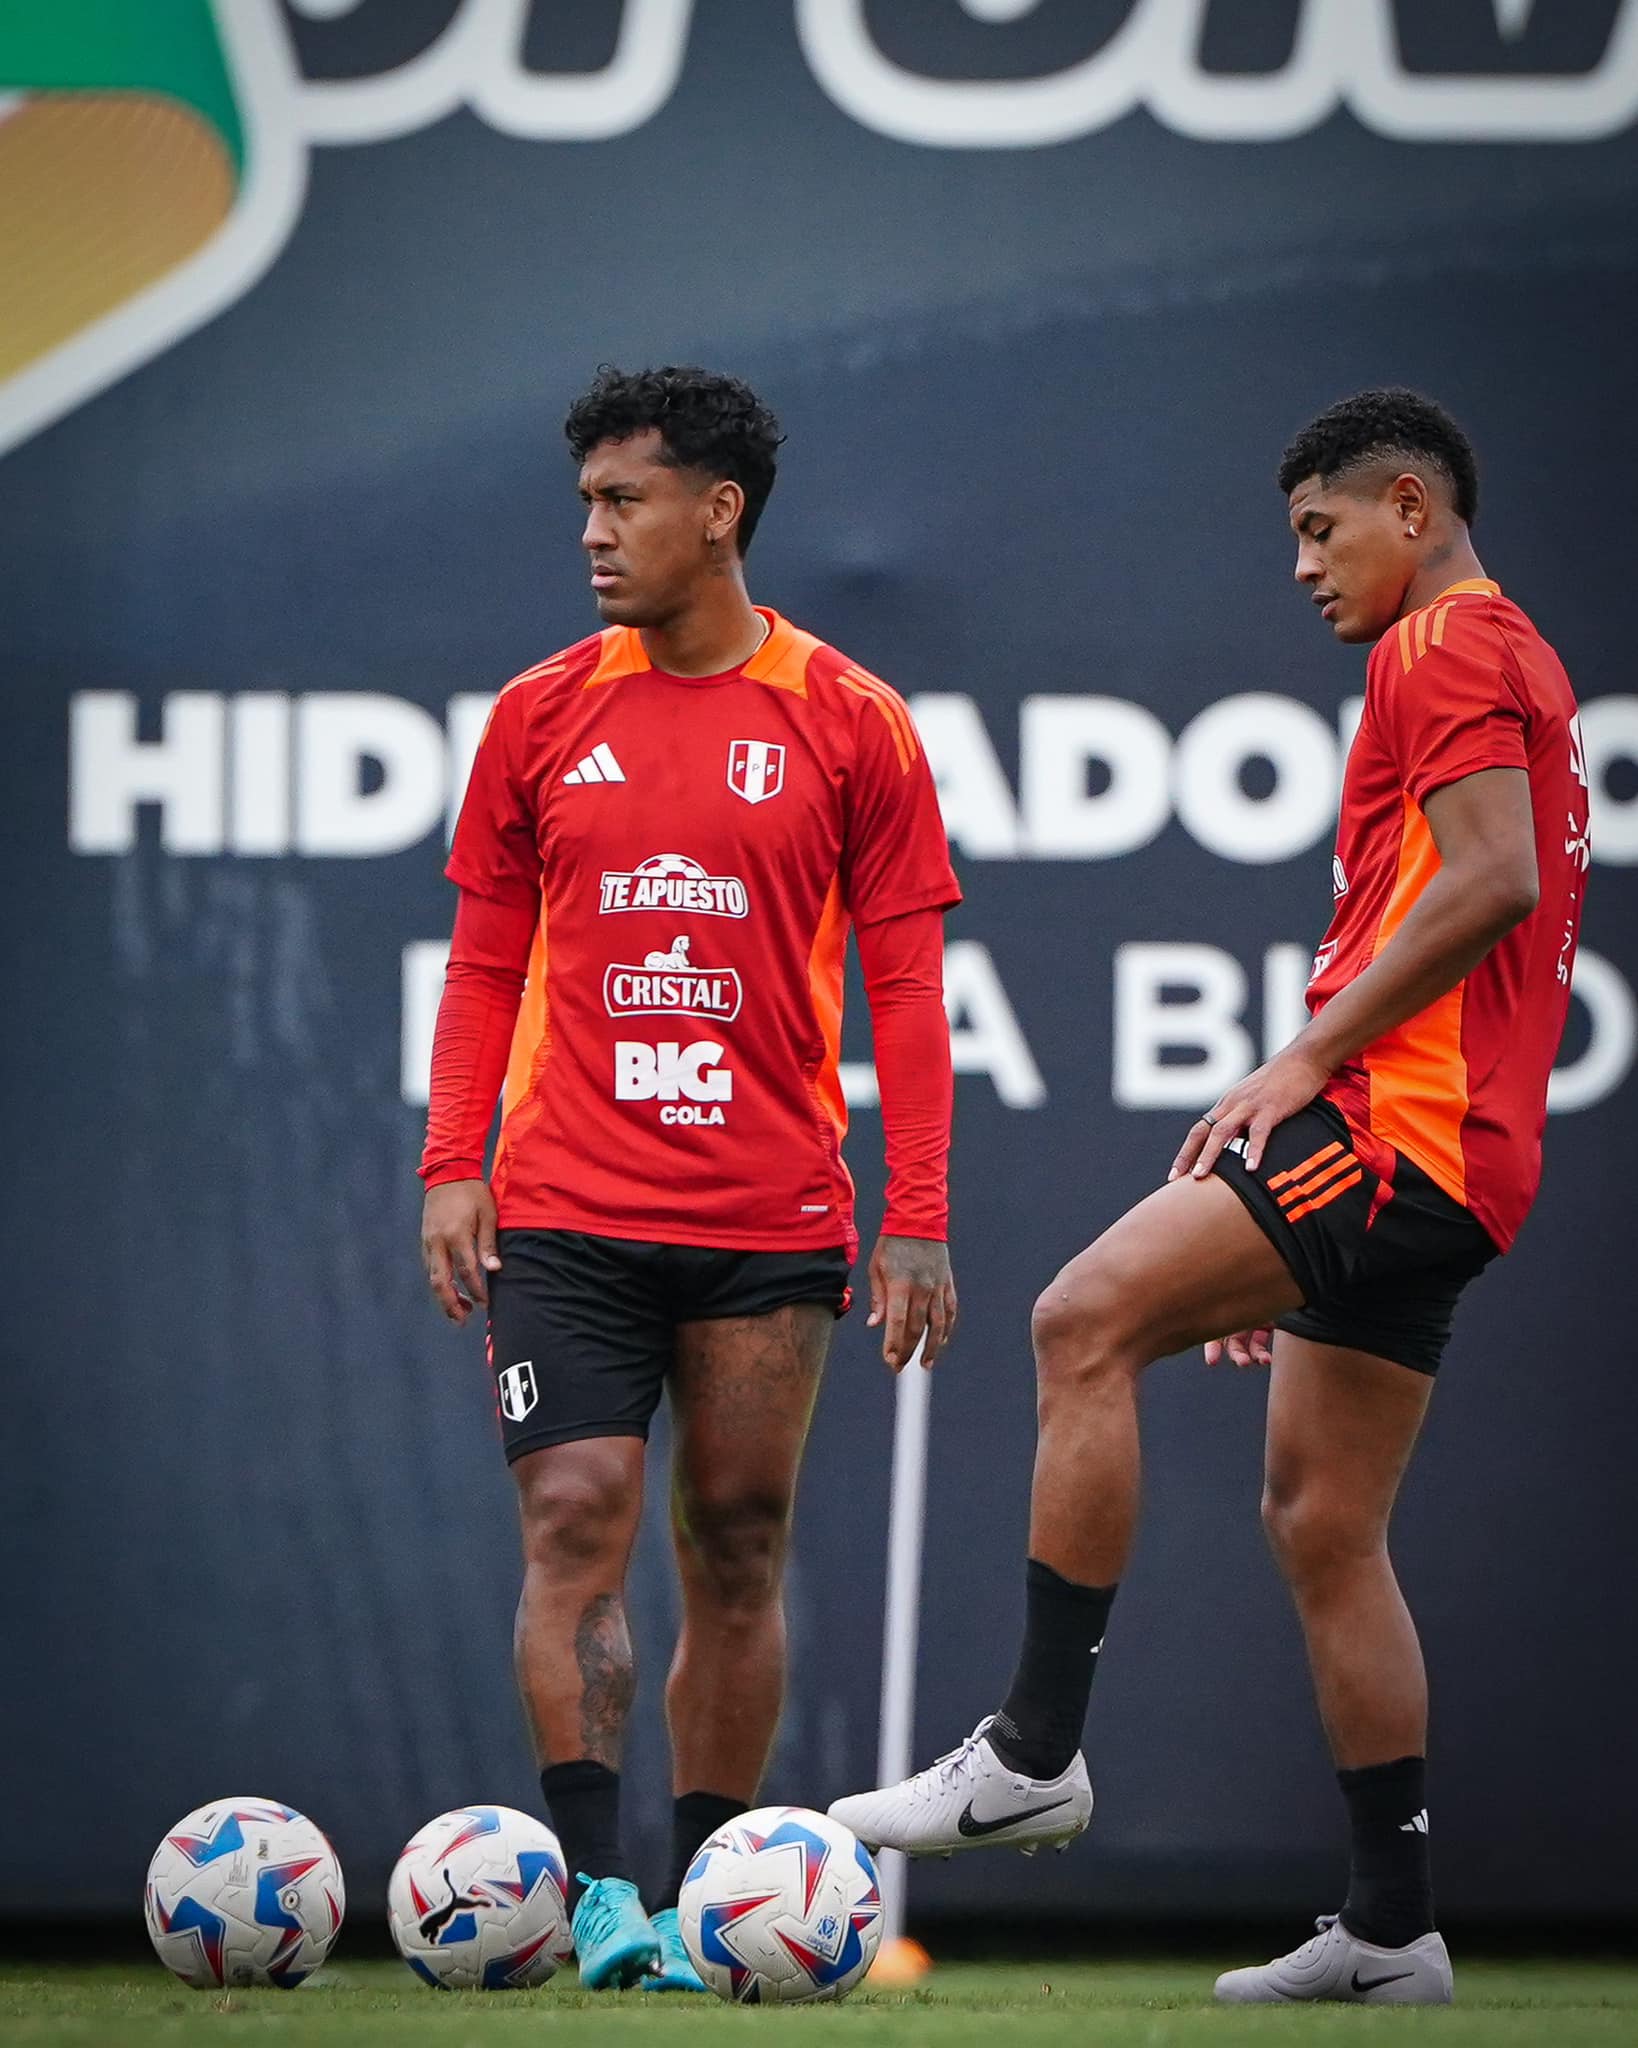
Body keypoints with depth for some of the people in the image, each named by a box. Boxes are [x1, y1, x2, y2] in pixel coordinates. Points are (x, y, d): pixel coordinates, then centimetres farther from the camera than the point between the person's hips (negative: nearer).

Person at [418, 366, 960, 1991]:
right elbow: (486, 963, 11)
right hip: (563, 1212, 0)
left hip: (769, 1223, 0)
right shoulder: (540, 718, 6)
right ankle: (595, 1893, -13)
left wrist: (916, 1219, -3)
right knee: (576, 1520, -11)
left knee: (738, 1552, 4)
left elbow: (904, 985, 2)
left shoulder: (849, 726, 1)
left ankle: (704, 1903, 12)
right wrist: (451, 1166, 0)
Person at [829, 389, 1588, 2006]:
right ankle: (1391, 1930, 9)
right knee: (1319, 1523, 9)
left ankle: (1036, 1751, -22)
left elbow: (1495, 877, -20)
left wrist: (1304, 1063, -16)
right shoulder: (1504, 663, 27)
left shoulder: (1447, 646, -4)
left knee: (1086, 1319, -19)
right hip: (1453, 1170, 11)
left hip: (1399, 1122, -11)